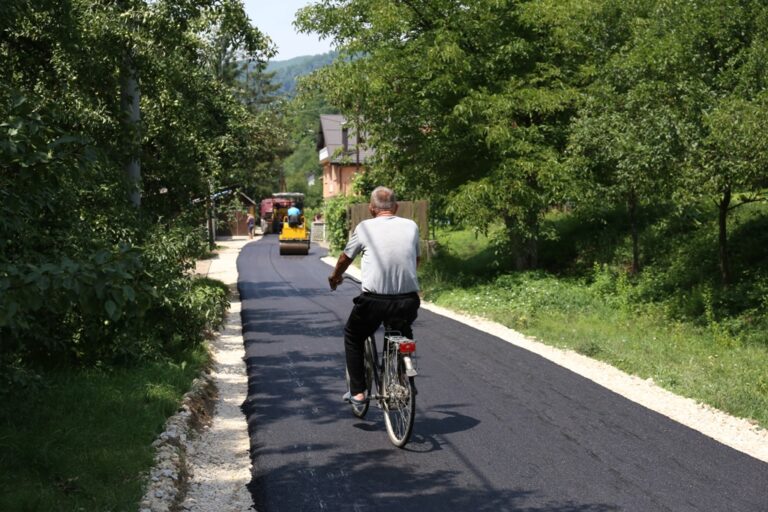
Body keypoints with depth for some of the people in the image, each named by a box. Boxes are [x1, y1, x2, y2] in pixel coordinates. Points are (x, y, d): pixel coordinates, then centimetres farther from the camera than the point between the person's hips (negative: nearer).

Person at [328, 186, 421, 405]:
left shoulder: (365, 227, 4)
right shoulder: (411, 226, 9)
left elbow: (345, 258, 19)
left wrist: (335, 276, 41)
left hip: (374, 301, -2)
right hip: (408, 302, 3)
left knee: (353, 337, 25)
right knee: (404, 336, 34)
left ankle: (357, 391, 18)